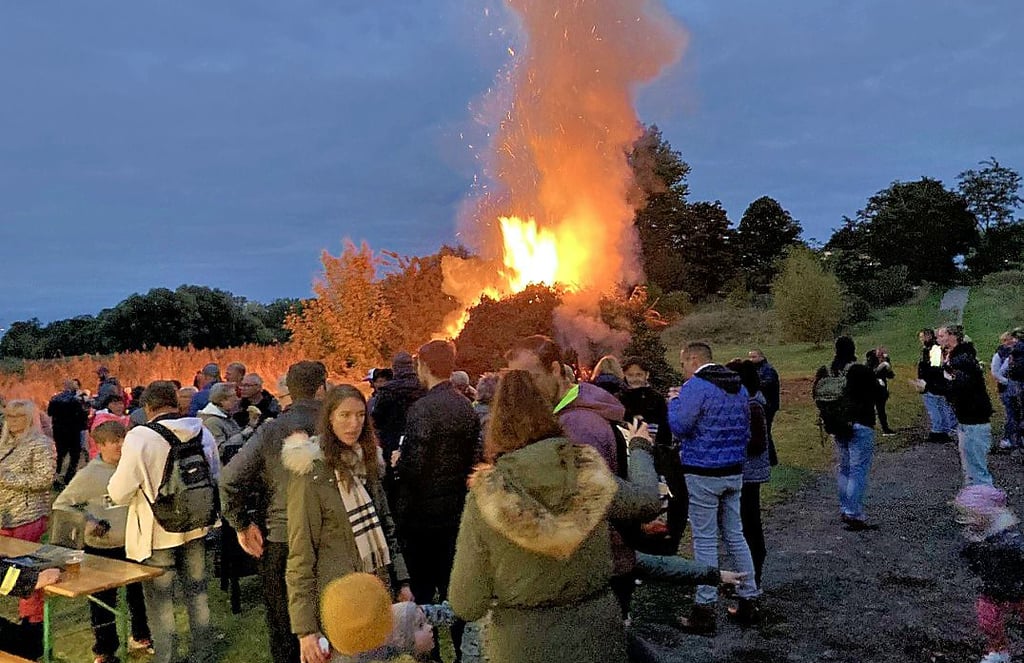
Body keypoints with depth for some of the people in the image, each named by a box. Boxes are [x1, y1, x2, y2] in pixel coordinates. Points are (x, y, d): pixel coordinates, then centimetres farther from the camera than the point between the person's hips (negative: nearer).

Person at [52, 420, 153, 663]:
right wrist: (87, 522, -19)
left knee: (139, 593, 19)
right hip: (102, 549, -5)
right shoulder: (90, 475, -15)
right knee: (104, 601, 9)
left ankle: (140, 637, 41)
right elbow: (60, 505, -7)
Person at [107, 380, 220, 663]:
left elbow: (119, 493, -17)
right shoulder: (202, 432, -2)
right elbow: (216, 478, 11)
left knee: (159, 597, 10)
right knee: (196, 588, 20)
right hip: (196, 526, 5)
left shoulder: (139, 437, -19)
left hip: (157, 533, -5)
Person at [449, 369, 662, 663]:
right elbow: (648, 500, 7)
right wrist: (639, 449, 25)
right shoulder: (588, 471, -13)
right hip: (598, 634, 2)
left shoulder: (487, 494, -19)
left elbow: (467, 606, -15)